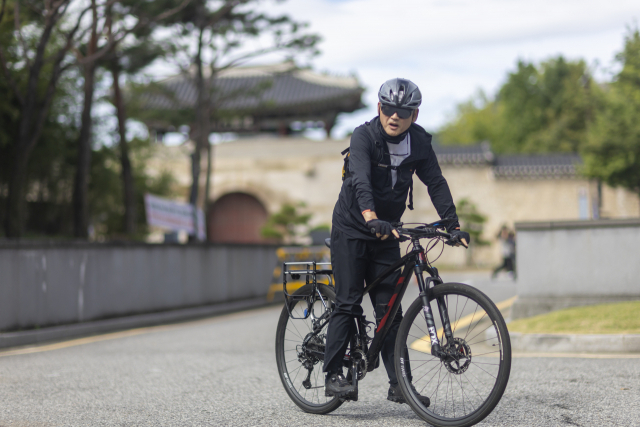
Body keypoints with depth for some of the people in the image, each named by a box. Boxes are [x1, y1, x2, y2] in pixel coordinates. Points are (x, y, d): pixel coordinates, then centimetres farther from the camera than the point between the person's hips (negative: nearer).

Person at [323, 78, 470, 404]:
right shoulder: (364, 136, -18)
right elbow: (361, 179, -34)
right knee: (347, 303, -8)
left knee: (389, 308, 2)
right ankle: (333, 376, -2)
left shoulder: (419, 142, -3)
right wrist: (371, 218, -50)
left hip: (386, 233, 4)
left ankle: (399, 384, 4)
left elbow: (436, 183, -4)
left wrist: (453, 224, -16)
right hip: (352, 228, -4)